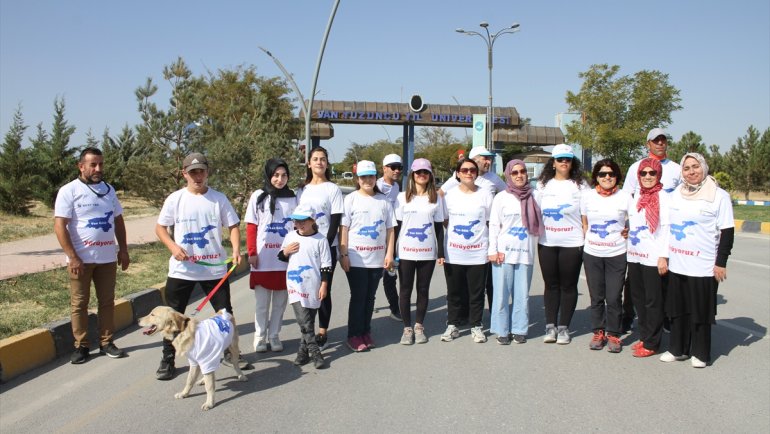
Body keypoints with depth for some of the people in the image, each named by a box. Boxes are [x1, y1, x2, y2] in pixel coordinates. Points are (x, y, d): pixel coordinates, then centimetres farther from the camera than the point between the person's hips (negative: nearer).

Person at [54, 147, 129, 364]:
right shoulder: (69, 191, -7)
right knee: (79, 303, 5)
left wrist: (123, 250, 9)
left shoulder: (109, 189, 10)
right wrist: (72, 257, -17)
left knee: (107, 301, 9)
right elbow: (60, 226, -12)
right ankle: (81, 346, 15)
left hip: (107, 258, 5)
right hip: (81, 259, -4)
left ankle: (106, 342, 19)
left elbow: (118, 221, 15)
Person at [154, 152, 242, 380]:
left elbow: (233, 225, 1)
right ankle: (167, 360, 21)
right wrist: (173, 246, -13)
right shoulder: (175, 199, -1)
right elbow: (160, 227, 5)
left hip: (215, 268, 0)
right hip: (181, 269, 0)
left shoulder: (218, 198, -1)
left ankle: (231, 352, 27)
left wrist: (236, 249, -17)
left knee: (225, 313, 9)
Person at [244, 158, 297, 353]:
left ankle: (274, 335, 22)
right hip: (263, 260, -1)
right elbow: (251, 227, 0)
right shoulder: (258, 196, 1)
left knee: (280, 301, 9)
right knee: (262, 302, 6)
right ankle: (260, 337, 19)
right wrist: (252, 253, -6)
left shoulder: (293, 198, 5)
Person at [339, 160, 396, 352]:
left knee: (370, 297, 11)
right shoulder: (351, 199, -1)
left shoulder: (383, 200, 7)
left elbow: (389, 229, 8)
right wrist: (343, 254, -10)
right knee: (358, 297, 2)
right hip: (356, 259, -3)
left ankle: (366, 332, 23)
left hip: (377, 259, 3)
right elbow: (343, 228, -4)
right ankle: (354, 335, 12)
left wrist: (389, 253, 1)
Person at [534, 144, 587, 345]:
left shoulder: (579, 185, 0)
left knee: (568, 286, 5)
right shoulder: (543, 185, 8)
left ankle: (563, 327, 14)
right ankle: (550, 326, 16)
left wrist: (585, 239, -7)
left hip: (572, 244, -2)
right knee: (551, 285, 9)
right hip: (546, 244, 2)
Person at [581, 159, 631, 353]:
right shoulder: (587, 196, 3)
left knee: (614, 298, 0)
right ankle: (598, 332, 24)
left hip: (617, 255, -2)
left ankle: (613, 334, 16)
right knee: (596, 297, 10)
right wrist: (590, 240, 9)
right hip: (592, 254, 2)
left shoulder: (625, 197, -1)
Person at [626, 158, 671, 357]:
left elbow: (667, 228, -12)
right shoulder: (636, 197, 13)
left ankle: (651, 343, 9)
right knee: (638, 298, 13)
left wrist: (663, 256, -17)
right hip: (634, 256, 7)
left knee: (653, 302, 1)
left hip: (653, 258, -7)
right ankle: (644, 336, 25)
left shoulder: (663, 197, -8)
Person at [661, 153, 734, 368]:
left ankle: (700, 353, 18)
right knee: (678, 309, 11)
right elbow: (666, 225, 19)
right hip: (676, 265, 5)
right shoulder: (675, 194, 11)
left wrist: (721, 262, -9)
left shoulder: (719, 196, -4)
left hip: (703, 267, -5)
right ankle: (678, 349, 24)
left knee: (700, 311, 4)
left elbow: (727, 231, -5)